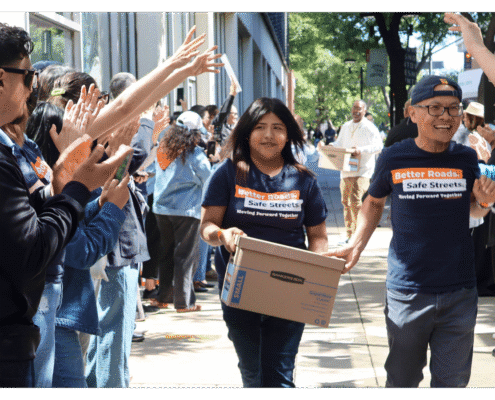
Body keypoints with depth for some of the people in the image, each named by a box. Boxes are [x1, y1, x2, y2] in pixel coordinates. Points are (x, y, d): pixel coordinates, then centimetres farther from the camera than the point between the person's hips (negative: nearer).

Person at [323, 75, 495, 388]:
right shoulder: (394, 159, -6)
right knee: (402, 379, 11)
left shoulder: (466, 159, -1)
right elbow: (375, 203, 13)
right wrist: (355, 246, 2)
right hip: (408, 290, -1)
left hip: (460, 292, 1)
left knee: (453, 380, 11)